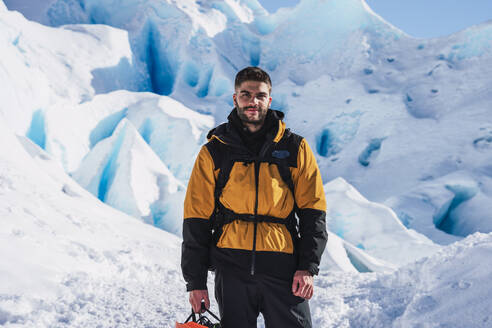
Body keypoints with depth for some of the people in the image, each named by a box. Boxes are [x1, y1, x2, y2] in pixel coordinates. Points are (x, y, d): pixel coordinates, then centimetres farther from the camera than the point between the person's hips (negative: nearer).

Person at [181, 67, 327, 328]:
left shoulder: (295, 148, 8)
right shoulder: (214, 152, 7)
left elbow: (313, 211, 7)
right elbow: (196, 220, 7)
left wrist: (308, 267, -3)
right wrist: (195, 280, 2)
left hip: (282, 267, 0)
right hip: (232, 269, 0)